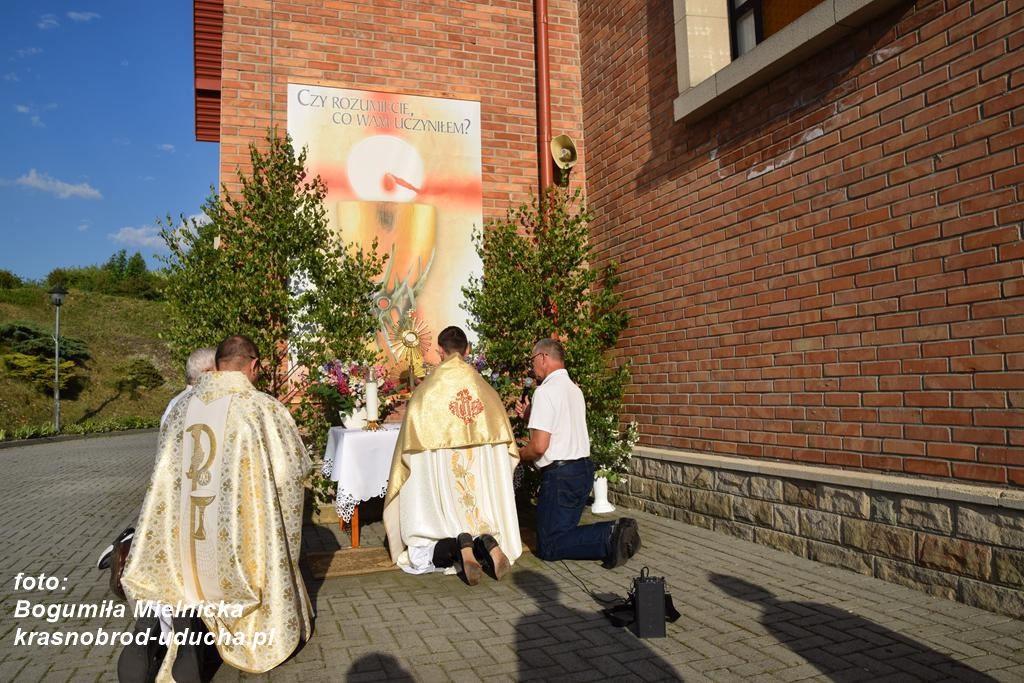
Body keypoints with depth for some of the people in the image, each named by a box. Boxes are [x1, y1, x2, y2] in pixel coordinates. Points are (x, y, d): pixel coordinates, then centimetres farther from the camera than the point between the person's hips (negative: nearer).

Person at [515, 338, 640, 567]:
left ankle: (608, 539, -17)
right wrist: (530, 414, 16)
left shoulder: (545, 391, -15)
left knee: (548, 547, -2)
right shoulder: (574, 388, 13)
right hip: (583, 469, 9)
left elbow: (540, 446, -20)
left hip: (559, 475, -9)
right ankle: (615, 532, -1)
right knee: (565, 530, 18)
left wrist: (519, 454, -1)